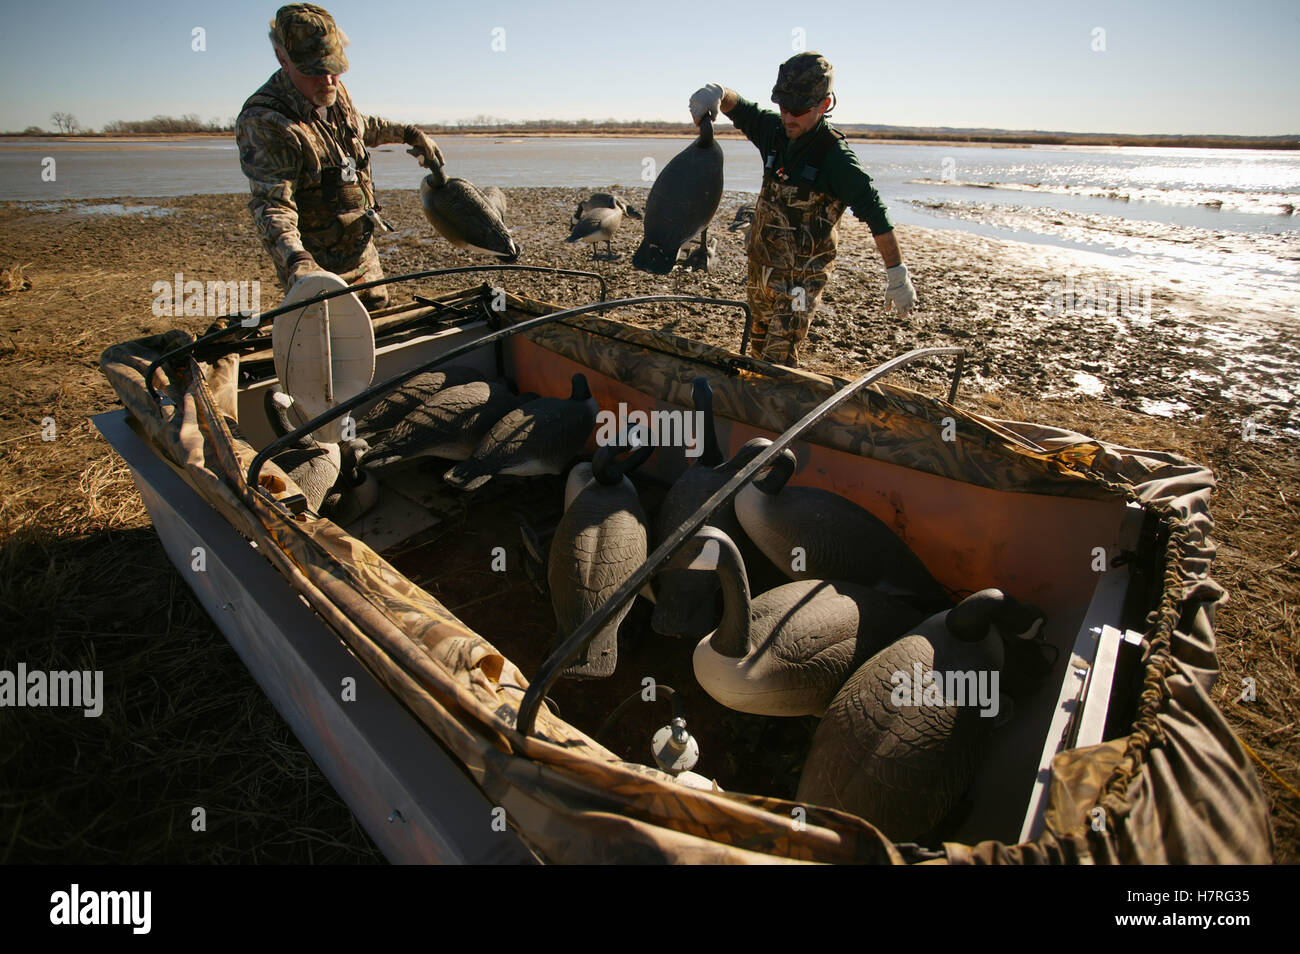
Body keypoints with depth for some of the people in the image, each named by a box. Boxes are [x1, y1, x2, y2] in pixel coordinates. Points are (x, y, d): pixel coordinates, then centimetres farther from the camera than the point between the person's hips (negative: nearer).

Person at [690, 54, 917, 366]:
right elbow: (739, 108, 7)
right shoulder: (775, 131, 0)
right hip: (761, 266, 7)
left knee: (778, 358, -13)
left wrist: (898, 276, -20)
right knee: (759, 345, 21)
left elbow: (875, 214, -19)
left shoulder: (836, 157, -18)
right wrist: (717, 92, -19)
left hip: (802, 278, -7)